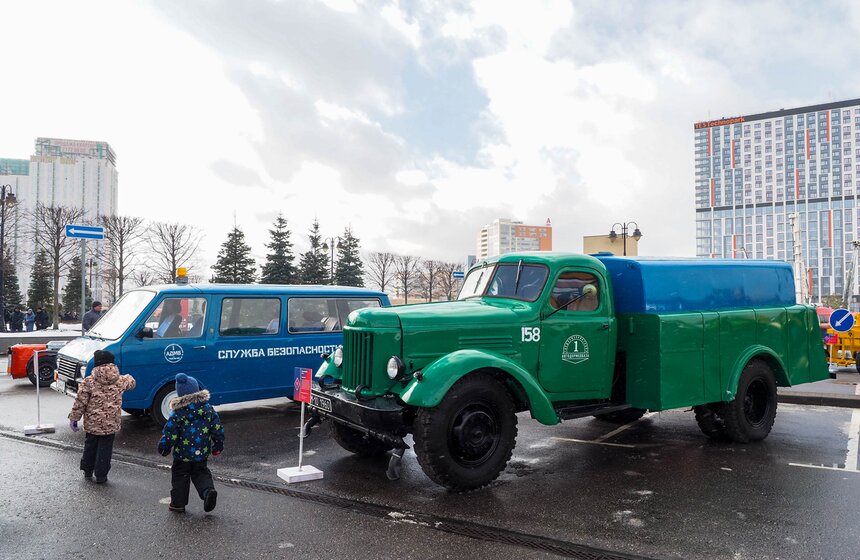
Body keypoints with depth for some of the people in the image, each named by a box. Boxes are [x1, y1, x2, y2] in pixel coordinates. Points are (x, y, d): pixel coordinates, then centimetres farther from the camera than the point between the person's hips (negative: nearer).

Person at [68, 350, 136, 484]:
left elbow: (80, 402, -9)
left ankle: (87, 471, 35)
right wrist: (128, 377, 40)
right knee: (105, 448, 10)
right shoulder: (120, 381, -5)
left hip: (92, 423, 0)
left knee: (90, 446, 20)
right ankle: (101, 475, 12)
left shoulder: (88, 382, -11)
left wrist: (73, 418, 2)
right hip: (111, 424, 0)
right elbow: (132, 382, 18)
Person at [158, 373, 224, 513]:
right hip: (202, 453, 3)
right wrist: (218, 446, 12)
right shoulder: (208, 409, -5)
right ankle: (208, 490, -7)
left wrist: (164, 448, 7)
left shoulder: (177, 413, -14)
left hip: (182, 454, -3)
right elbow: (218, 428, 0)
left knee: (180, 476, 14)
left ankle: (178, 503, 20)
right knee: (201, 473, 18)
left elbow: (169, 434, -11)